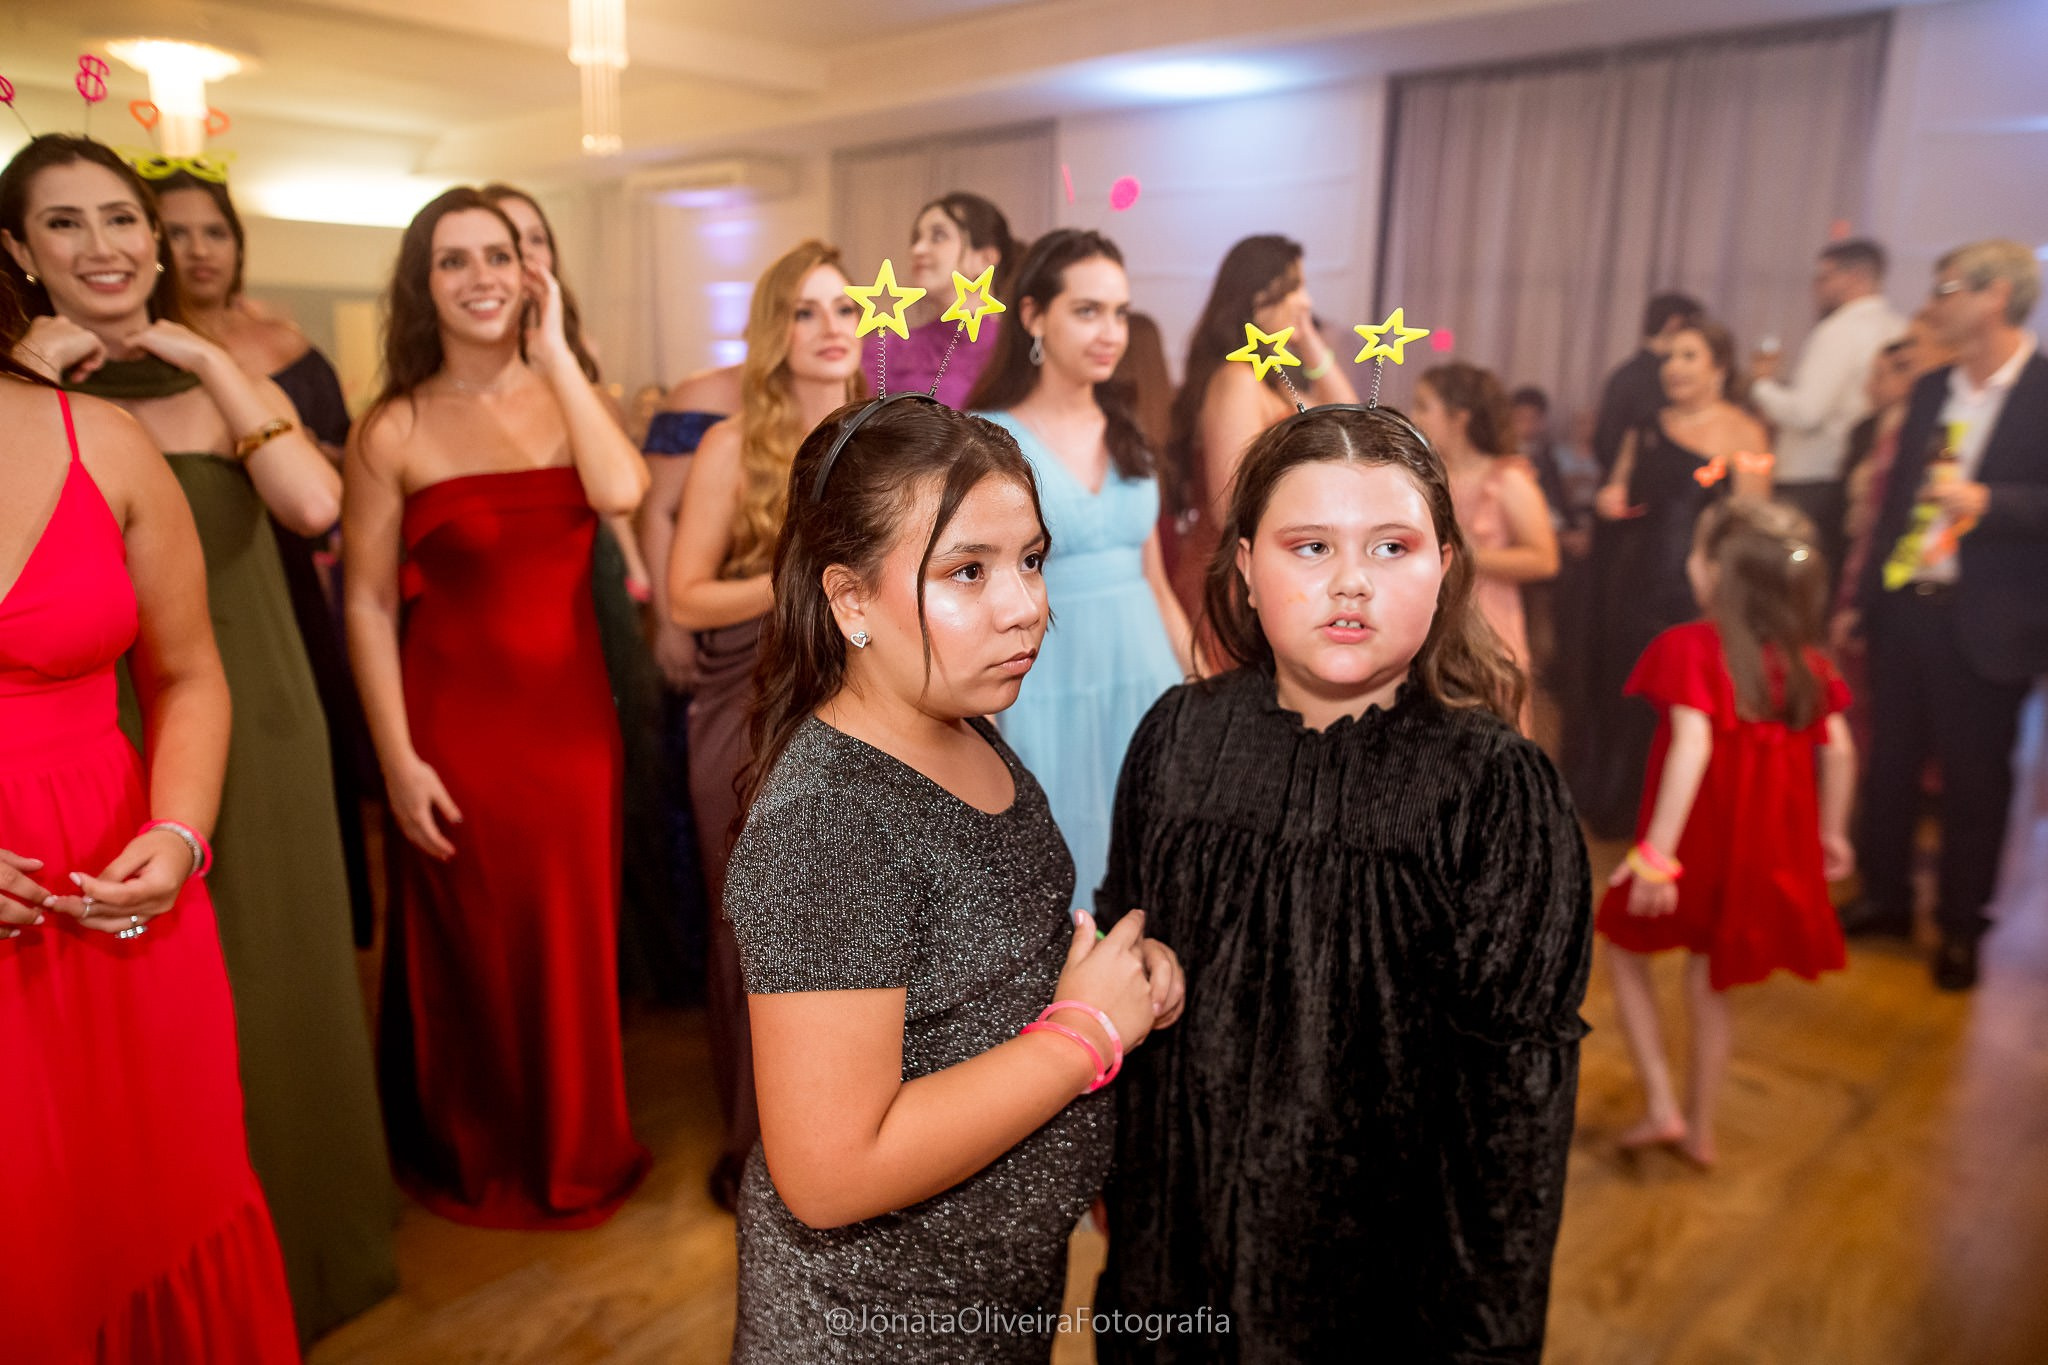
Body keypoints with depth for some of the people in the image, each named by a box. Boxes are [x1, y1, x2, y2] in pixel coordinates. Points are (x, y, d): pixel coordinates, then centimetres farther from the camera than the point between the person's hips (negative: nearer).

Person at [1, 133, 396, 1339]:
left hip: (251, 737, 1)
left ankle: (295, 1237, 36)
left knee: (269, 991, 14)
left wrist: (205, 361, -12)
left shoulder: (225, 380, 4)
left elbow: (315, 505, -17)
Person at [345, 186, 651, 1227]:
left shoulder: (565, 398, 3)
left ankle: (575, 1150, 39)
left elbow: (622, 491, -19)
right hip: (456, 724, -2)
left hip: (571, 716, 3)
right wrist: (398, 760, -10)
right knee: (470, 955, 12)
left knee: (573, 946, 14)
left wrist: (555, 351, -14)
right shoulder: (395, 430, -5)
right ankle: (477, 1164, 37)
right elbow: (368, 606, -6)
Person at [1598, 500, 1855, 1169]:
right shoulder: (1804, 657, 0)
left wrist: (1655, 850, -31)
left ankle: (1661, 1106, 14)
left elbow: (1693, 744, -30)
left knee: (1625, 949, 18)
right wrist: (1831, 833, 16)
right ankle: (1699, 1128, 32)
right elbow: (1840, 748, 3)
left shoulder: (1690, 646, -18)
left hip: (1694, 839, -5)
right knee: (1710, 984, 20)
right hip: (1766, 847, 6)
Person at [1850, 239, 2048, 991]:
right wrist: (1864, 594, 13)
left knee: (1974, 780, 6)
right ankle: (1885, 897, 30)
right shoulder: (1931, 391, 10)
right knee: (1889, 761, 13)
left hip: (1981, 620, -5)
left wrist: (1984, 501, -25)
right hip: (1903, 605, 6)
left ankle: (1961, 928, 22)